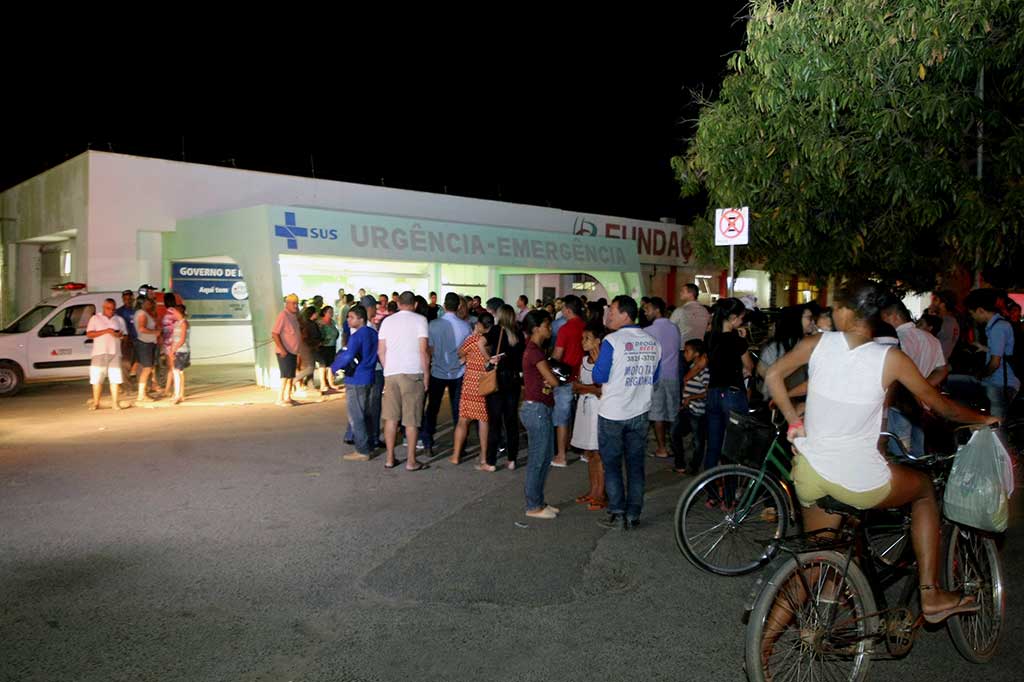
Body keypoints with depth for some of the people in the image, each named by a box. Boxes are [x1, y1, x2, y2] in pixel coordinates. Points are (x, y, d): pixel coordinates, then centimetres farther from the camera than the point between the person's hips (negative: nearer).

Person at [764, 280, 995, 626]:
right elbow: (940, 405, 3)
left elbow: (773, 375, 5)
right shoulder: (891, 358, -9)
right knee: (925, 487, 28)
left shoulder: (816, 344, -4)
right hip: (861, 483, -3)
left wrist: (794, 422, 10)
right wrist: (982, 418, 22)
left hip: (810, 476, 3)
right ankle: (930, 594, 29)